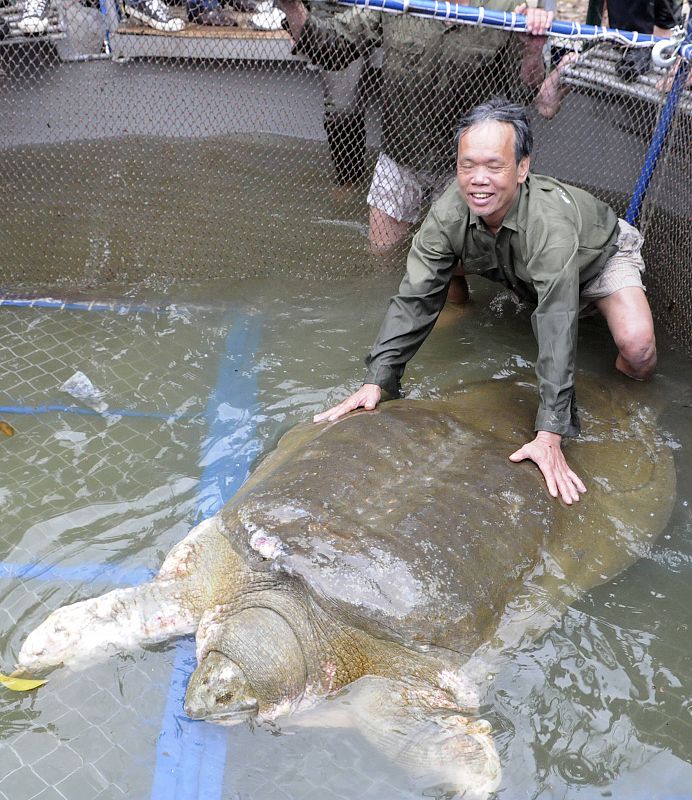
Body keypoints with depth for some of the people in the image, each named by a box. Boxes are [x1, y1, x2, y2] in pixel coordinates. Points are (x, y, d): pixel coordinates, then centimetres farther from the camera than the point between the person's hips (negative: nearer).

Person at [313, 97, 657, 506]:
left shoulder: (549, 222, -44)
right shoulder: (451, 211, -31)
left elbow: (558, 329, -48)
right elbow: (415, 299, -29)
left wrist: (549, 435, -52)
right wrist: (376, 381, -36)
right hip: (522, 269, 5)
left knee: (637, 346, -27)